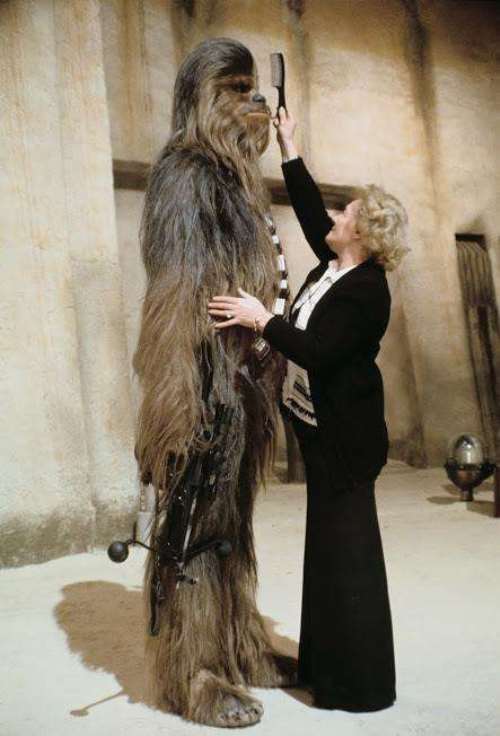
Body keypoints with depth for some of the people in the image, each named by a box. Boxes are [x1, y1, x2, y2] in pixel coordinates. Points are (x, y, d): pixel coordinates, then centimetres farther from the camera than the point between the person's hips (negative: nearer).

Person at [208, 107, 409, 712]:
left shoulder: (366, 290, -18)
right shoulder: (334, 263, 8)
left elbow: (317, 351, -26)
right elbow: (309, 209, 20)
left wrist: (261, 320, -20)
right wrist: (289, 149, 24)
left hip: (344, 434, -10)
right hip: (322, 426, 10)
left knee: (346, 545, -3)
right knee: (329, 542, 15)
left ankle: (360, 683, 10)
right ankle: (329, 664, 30)